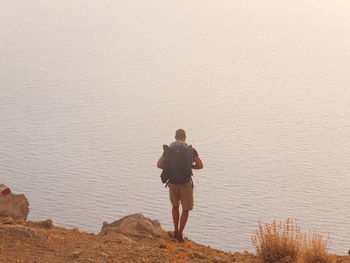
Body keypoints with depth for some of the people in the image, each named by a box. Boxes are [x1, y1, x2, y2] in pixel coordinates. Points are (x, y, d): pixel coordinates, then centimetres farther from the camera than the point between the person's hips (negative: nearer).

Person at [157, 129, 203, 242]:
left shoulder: (168, 149, 1)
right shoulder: (191, 150, -3)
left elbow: (159, 165, -3)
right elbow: (200, 165, -5)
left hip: (173, 182, 2)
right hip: (186, 183, -2)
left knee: (175, 206, 26)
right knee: (186, 209, 12)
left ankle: (176, 231, 27)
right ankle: (180, 234, 6)